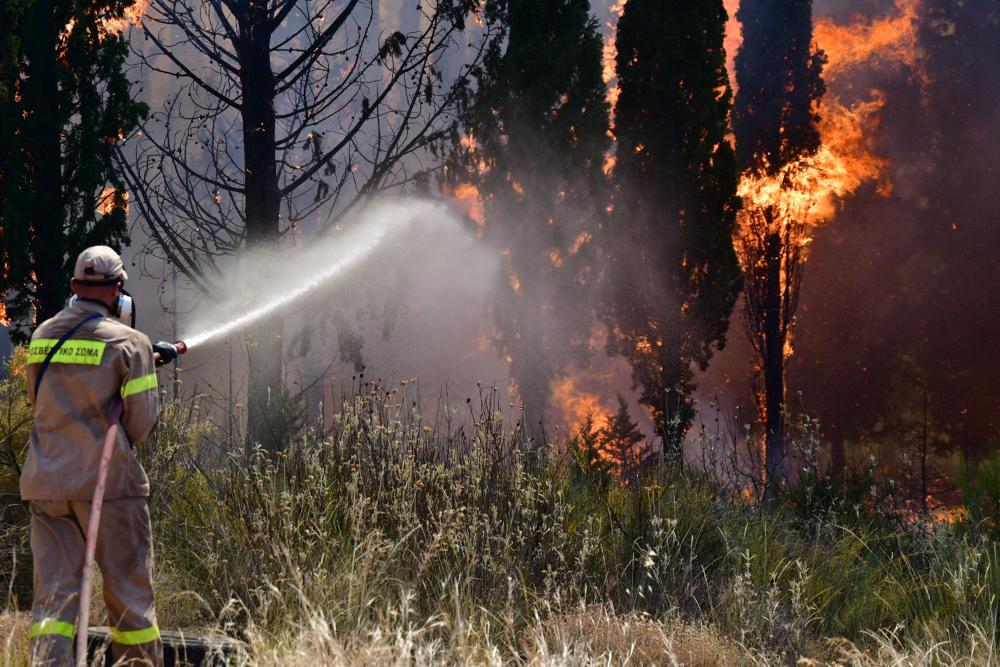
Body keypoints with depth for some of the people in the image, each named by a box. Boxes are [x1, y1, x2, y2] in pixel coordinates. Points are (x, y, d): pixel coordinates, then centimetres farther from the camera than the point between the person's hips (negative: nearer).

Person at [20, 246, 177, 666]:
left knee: (53, 595, 3)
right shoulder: (129, 342, -6)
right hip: (106, 482, -4)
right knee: (129, 594, 6)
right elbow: (141, 422, -9)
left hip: (45, 483, 4)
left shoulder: (43, 336, 9)